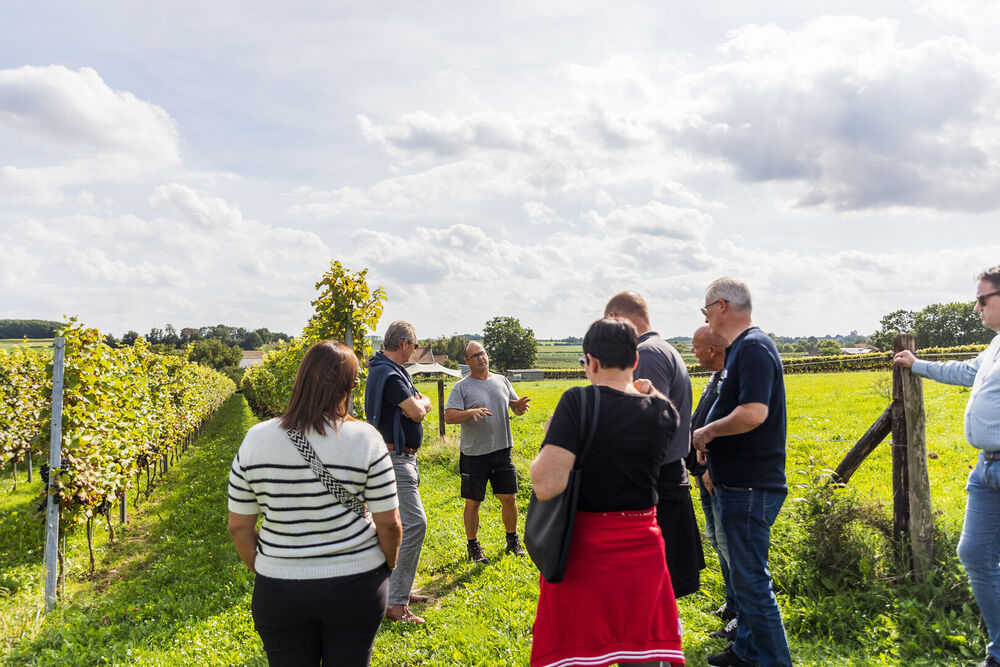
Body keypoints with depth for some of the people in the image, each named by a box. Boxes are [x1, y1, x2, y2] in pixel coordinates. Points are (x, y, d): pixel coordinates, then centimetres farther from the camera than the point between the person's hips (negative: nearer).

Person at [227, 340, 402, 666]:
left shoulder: (256, 439, -8)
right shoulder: (364, 438, -15)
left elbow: (238, 526, -1)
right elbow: (388, 523, -10)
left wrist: (260, 569, 15)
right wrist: (387, 567, 9)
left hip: (278, 590, 2)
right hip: (355, 586, -1)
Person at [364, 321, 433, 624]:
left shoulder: (391, 370, 15)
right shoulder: (388, 374, -19)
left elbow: (418, 402, 12)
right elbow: (418, 412, -23)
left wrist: (417, 402, -11)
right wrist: (423, 402, -1)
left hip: (402, 457, 11)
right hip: (394, 458, -11)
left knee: (407, 522, 16)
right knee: (414, 523, -14)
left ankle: (399, 589, 26)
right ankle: (395, 604, -12)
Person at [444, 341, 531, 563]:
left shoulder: (502, 381, 10)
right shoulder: (461, 387, -4)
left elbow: (516, 408, 15)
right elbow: (449, 416, -12)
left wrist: (520, 406, -8)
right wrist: (471, 412, -28)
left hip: (502, 451, 4)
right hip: (474, 454, -3)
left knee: (509, 497, 8)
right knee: (473, 502, 5)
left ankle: (513, 540, 30)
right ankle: (473, 546, 21)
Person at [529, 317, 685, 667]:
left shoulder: (578, 402, -17)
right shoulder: (664, 411, -3)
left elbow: (547, 486, -23)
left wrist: (542, 452, -4)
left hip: (583, 550, -3)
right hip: (642, 548, 4)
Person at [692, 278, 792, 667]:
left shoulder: (754, 347, -17)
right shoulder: (741, 348, 15)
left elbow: (754, 413, -29)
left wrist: (708, 432, -15)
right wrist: (713, 447, 10)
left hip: (751, 488, -11)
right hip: (738, 484, 11)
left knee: (751, 580, -3)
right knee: (743, 574, 20)